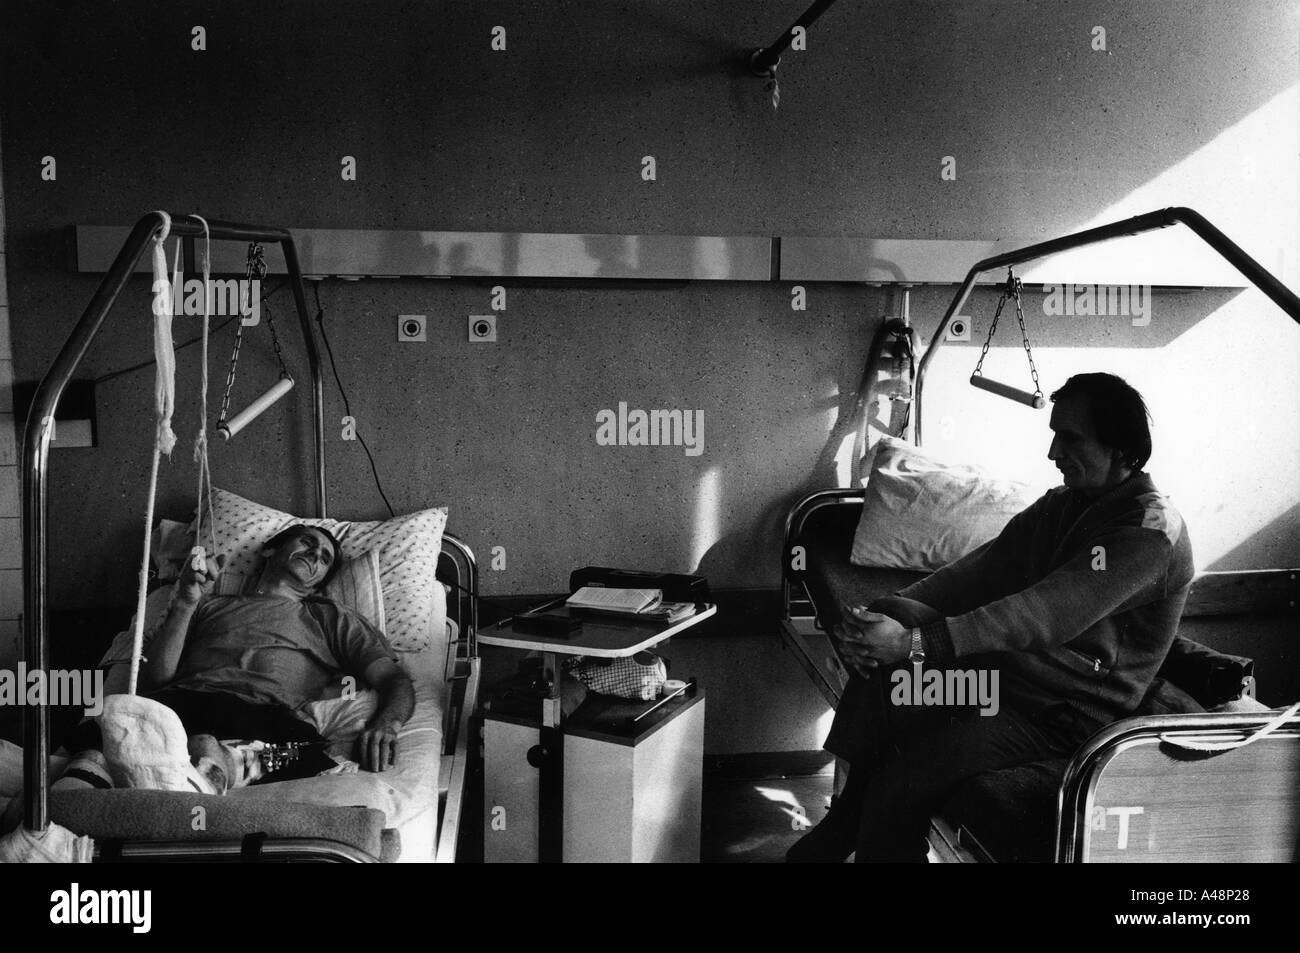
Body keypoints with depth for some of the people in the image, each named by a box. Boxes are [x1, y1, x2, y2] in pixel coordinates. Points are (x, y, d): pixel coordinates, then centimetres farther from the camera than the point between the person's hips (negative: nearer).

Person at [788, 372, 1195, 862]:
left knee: (900, 782, -22)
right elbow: (980, 570, 2)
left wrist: (915, 643, -37)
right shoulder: (1062, 504, 10)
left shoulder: (1151, 529, -18)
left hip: (1068, 713, -8)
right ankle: (842, 829, 2)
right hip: (1011, 669, 8)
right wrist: (886, 612, -15)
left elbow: (1048, 614, -30)